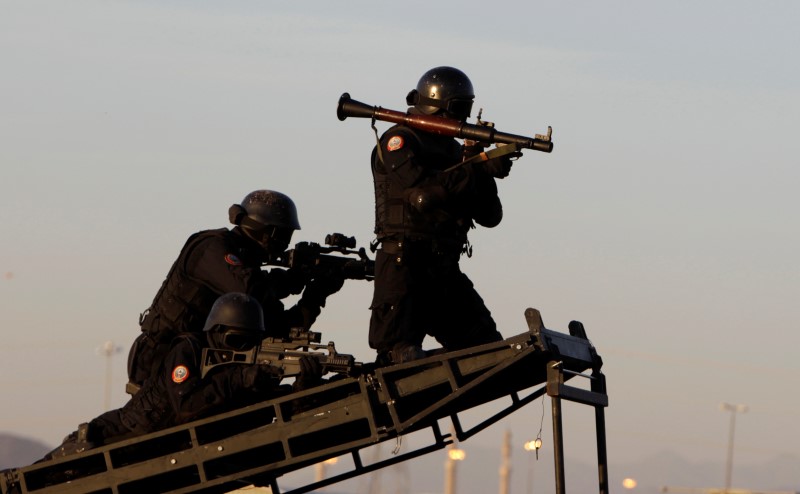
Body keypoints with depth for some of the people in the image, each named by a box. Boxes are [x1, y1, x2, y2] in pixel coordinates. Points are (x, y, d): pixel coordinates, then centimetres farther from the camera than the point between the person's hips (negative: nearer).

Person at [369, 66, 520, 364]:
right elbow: (423, 190, -22)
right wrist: (481, 170, -23)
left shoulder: (455, 151, 18)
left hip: (445, 271, 7)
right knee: (404, 358, -13)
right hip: (404, 264, -7)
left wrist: (482, 171, -6)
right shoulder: (399, 141, -3)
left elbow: (490, 216, 11)